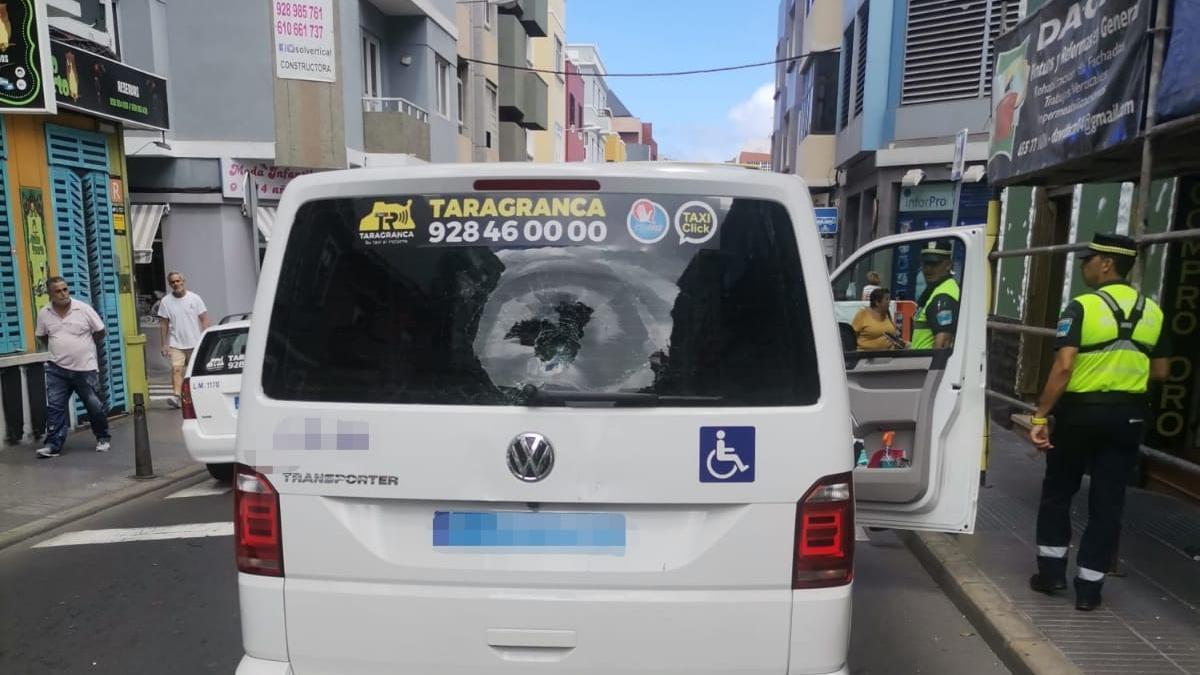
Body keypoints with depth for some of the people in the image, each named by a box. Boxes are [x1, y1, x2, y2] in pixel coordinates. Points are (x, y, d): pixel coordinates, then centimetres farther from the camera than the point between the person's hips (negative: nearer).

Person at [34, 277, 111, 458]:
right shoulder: (44, 314, 0)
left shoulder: (84, 309, -9)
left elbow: (100, 332, 1)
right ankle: (53, 445, 6)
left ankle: (103, 439, 22)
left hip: (86, 368, -2)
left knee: (95, 406, 5)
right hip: (57, 369, 2)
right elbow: (41, 337, 16)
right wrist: (57, 349, 7)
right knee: (54, 407, 0)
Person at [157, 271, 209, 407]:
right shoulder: (165, 301, 2)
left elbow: (204, 319, 1)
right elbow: (163, 324, 5)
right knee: (176, 369, -14)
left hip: (195, 342, 0)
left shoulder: (194, 298, 0)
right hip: (176, 344, 0)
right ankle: (176, 396, -19)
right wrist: (164, 344, 2)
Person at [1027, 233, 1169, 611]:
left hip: (1079, 411, -4)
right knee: (1107, 501, 9)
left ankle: (1052, 572, 19)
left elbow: (1063, 368, -21)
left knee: (1058, 492, 13)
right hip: (1127, 415, 4)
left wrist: (1040, 416, -19)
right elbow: (1160, 372, 11)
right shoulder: (1152, 312, 4)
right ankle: (1089, 588, 14)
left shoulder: (1082, 307, -13)